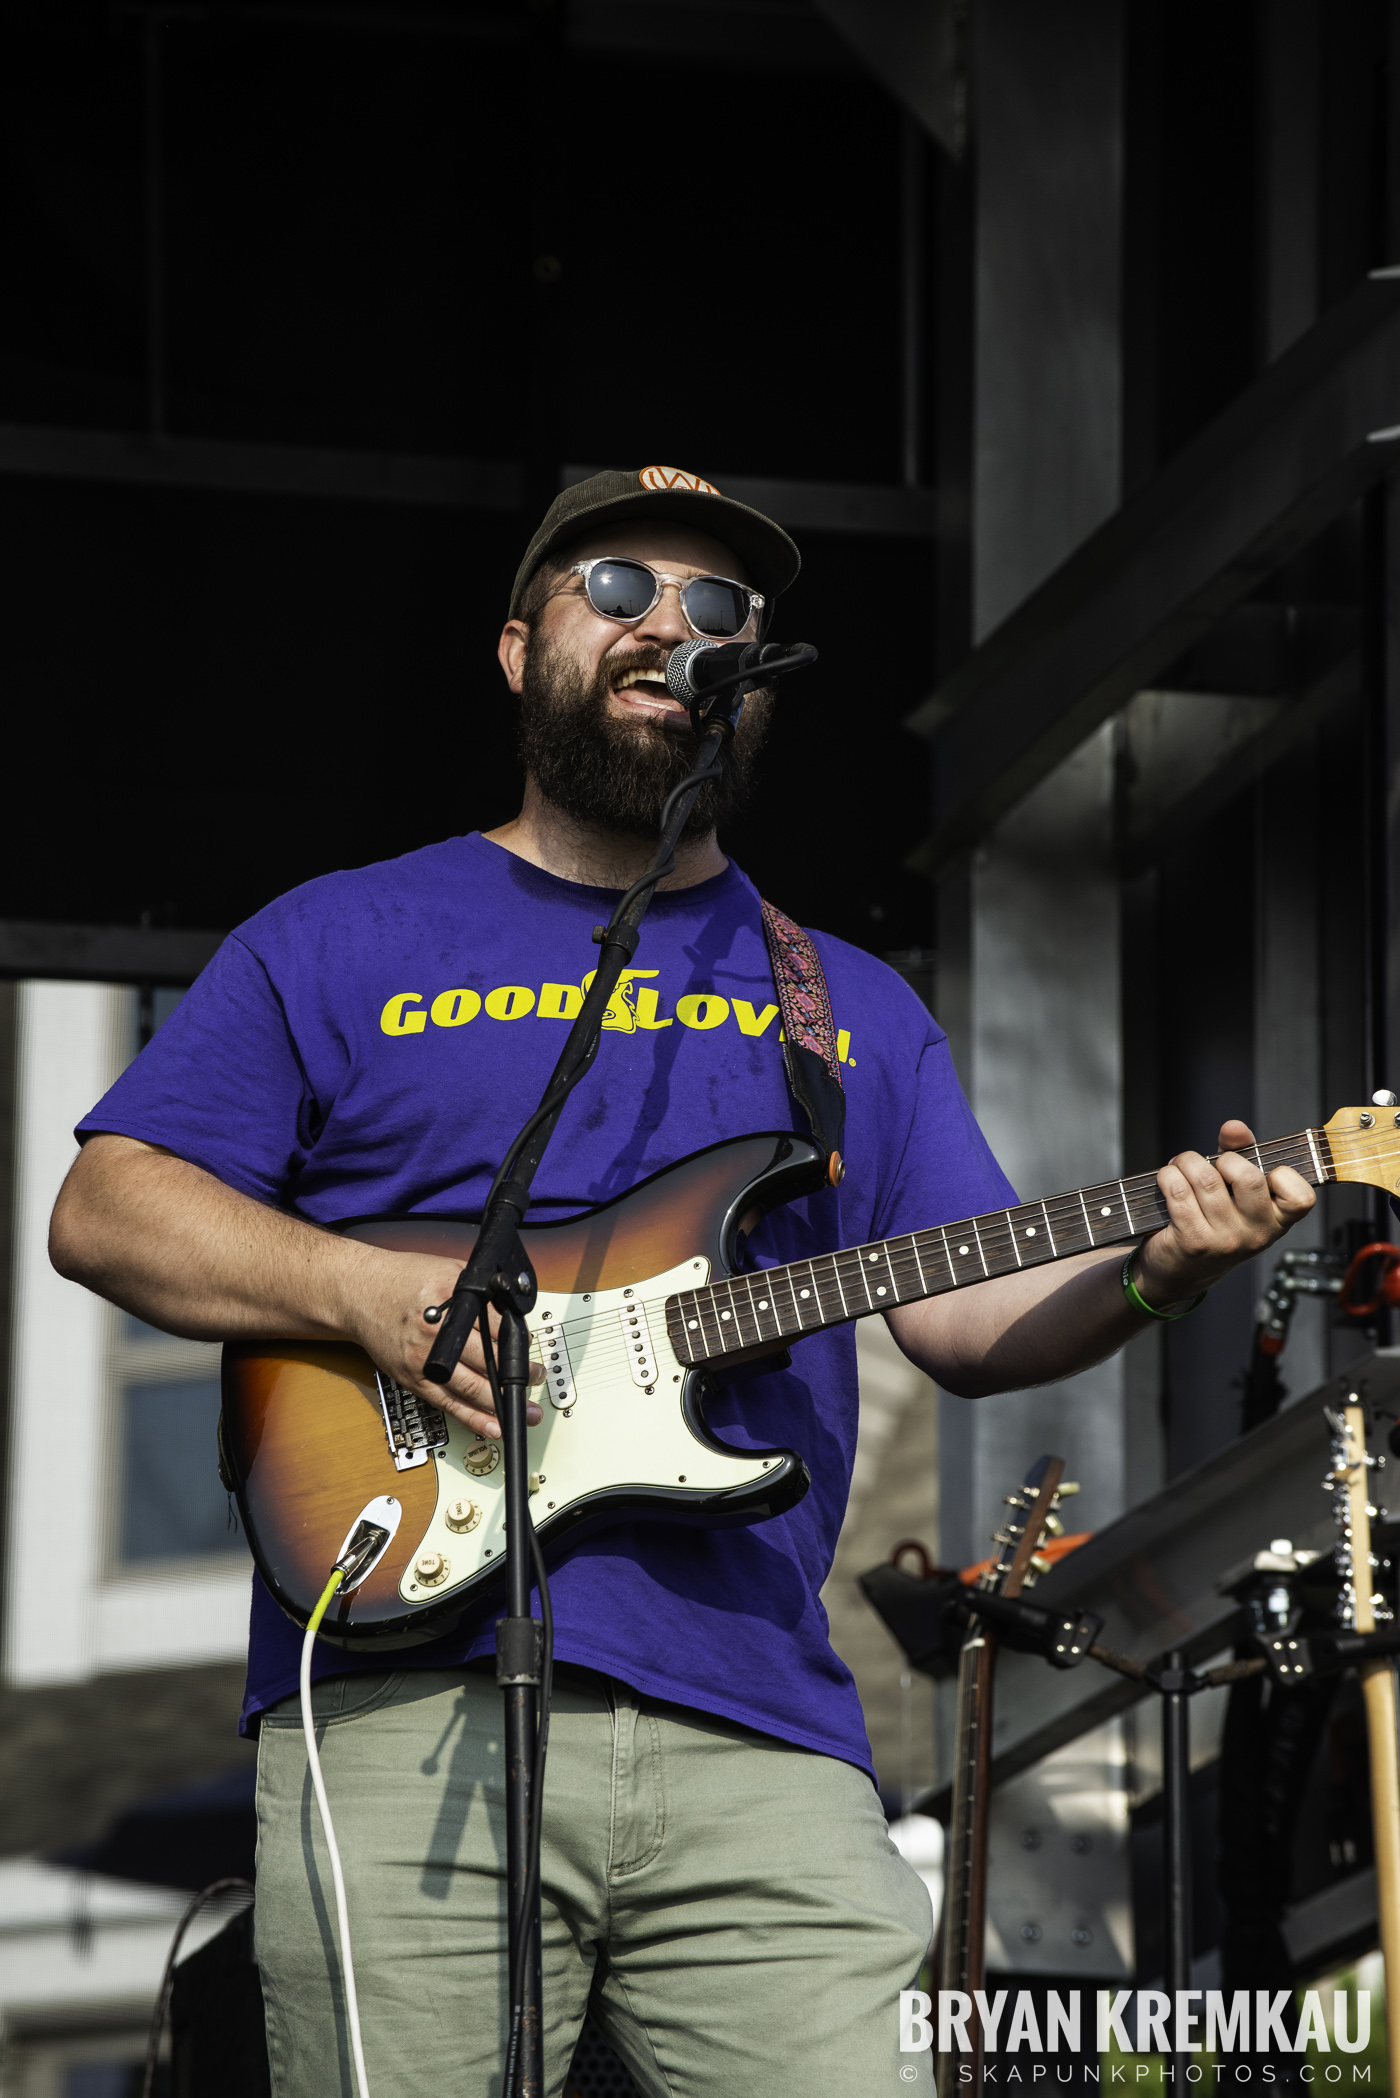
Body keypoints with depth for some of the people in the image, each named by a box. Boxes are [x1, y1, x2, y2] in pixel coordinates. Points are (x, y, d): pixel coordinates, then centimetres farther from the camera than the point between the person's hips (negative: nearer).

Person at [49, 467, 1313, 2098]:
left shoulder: (855, 1010, 23)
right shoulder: (342, 947, 13)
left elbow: (972, 1317, 15)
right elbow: (107, 1208, 7)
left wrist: (1151, 1273, -6)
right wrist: (371, 1295, -10)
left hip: (758, 1743, 2)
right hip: (409, 1718, -2)